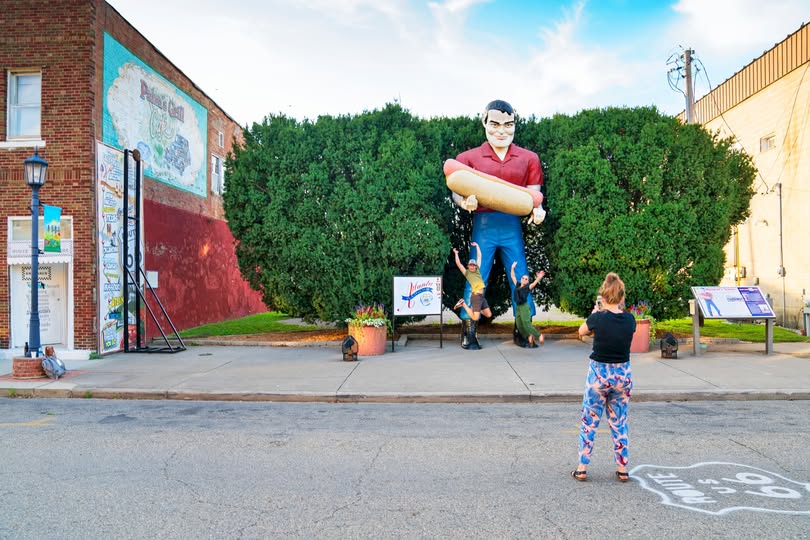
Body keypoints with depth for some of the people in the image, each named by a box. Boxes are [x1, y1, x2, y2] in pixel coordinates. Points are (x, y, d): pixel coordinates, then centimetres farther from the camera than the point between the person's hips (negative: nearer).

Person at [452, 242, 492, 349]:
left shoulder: (477, 270, 17)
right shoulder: (467, 272, 2)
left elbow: (479, 256, 21)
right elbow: (458, 263, -6)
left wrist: (476, 246, 25)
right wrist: (456, 253, 2)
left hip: (482, 296, 7)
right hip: (476, 296, -7)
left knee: (489, 314, 8)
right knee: (475, 318, -9)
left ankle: (475, 308, 21)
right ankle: (463, 304, 8)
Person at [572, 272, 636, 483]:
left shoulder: (598, 318, -16)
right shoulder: (629, 320, -6)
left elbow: (582, 331, 4)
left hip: (599, 374, -3)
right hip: (623, 374, 3)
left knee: (589, 422, 9)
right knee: (619, 423, 16)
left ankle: (582, 469, 13)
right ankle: (622, 469, 21)